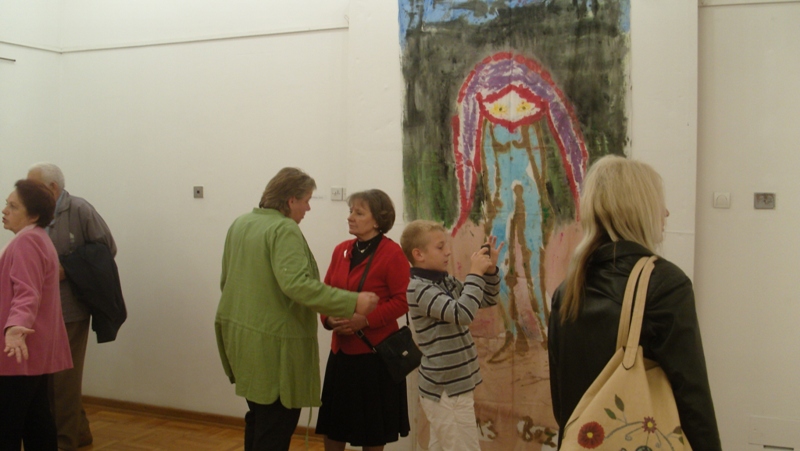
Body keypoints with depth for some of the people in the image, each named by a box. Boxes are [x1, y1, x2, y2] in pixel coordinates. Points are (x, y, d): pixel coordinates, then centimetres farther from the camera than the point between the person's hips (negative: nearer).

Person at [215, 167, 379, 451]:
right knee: (276, 428, 0)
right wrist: (352, 302, -29)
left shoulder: (240, 224, 11)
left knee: (258, 418, 21)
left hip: (240, 337, 9)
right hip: (274, 344, -9)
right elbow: (296, 284, -29)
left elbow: (227, 281, 20)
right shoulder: (284, 229, -16)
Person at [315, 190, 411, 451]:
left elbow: (402, 301, -13)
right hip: (342, 350, 6)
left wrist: (365, 320, -21)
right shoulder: (341, 250, 8)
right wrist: (328, 319, -7)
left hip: (376, 352, -6)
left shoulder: (393, 253, -10)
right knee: (332, 425, 13)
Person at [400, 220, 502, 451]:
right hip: (446, 389, -9)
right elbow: (462, 313, -32)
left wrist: (490, 269, -1)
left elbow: (488, 300, 15)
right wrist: (475, 273, -23)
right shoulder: (418, 289, -18)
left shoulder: (446, 282, 9)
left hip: (450, 386, 9)